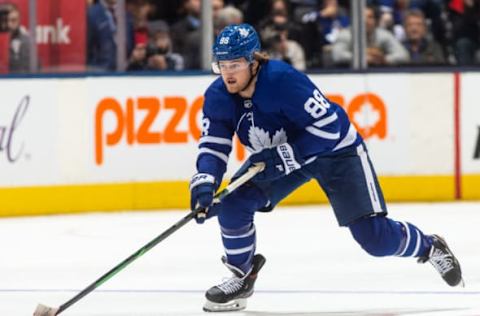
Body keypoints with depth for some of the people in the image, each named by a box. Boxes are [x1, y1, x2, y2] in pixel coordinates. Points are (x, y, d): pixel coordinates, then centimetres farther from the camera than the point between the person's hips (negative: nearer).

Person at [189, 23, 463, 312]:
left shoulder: (283, 80, -35)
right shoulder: (218, 97, -15)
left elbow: (330, 125, -33)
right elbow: (213, 145, -11)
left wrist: (284, 157, -36)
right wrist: (204, 184, -29)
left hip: (335, 150, -6)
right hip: (278, 156, 6)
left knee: (375, 237, -12)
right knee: (233, 204, -16)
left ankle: (430, 248, 18)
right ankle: (242, 276, 6)